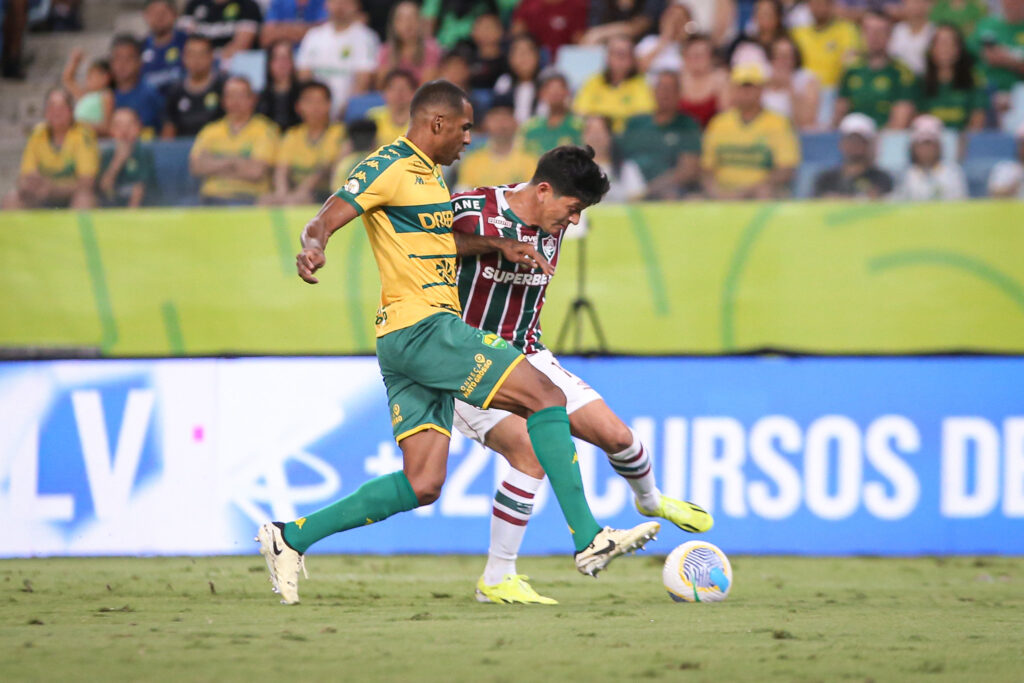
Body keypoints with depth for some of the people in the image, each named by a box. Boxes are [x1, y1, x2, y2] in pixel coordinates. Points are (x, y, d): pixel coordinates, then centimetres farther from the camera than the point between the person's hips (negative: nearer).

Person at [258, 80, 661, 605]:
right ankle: (587, 540, -13)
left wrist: (500, 246, 21)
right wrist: (313, 248, -36)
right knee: (544, 397, -12)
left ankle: (291, 538, 5)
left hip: (413, 342, 10)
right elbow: (324, 221, -14)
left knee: (421, 486, 3)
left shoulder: (428, 173, 22)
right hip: (421, 326, -10)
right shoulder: (388, 167, -7)